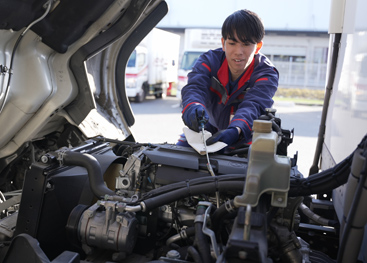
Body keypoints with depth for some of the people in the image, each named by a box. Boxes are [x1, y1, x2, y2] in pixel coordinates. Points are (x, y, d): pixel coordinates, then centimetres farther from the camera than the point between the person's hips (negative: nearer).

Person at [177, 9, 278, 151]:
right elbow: (195, 87, -32)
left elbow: (253, 105, -38)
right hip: (208, 131, 2)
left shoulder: (266, 74, -18)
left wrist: (235, 130, -61)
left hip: (243, 139, -2)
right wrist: (193, 107, -58)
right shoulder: (209, 61, -12)